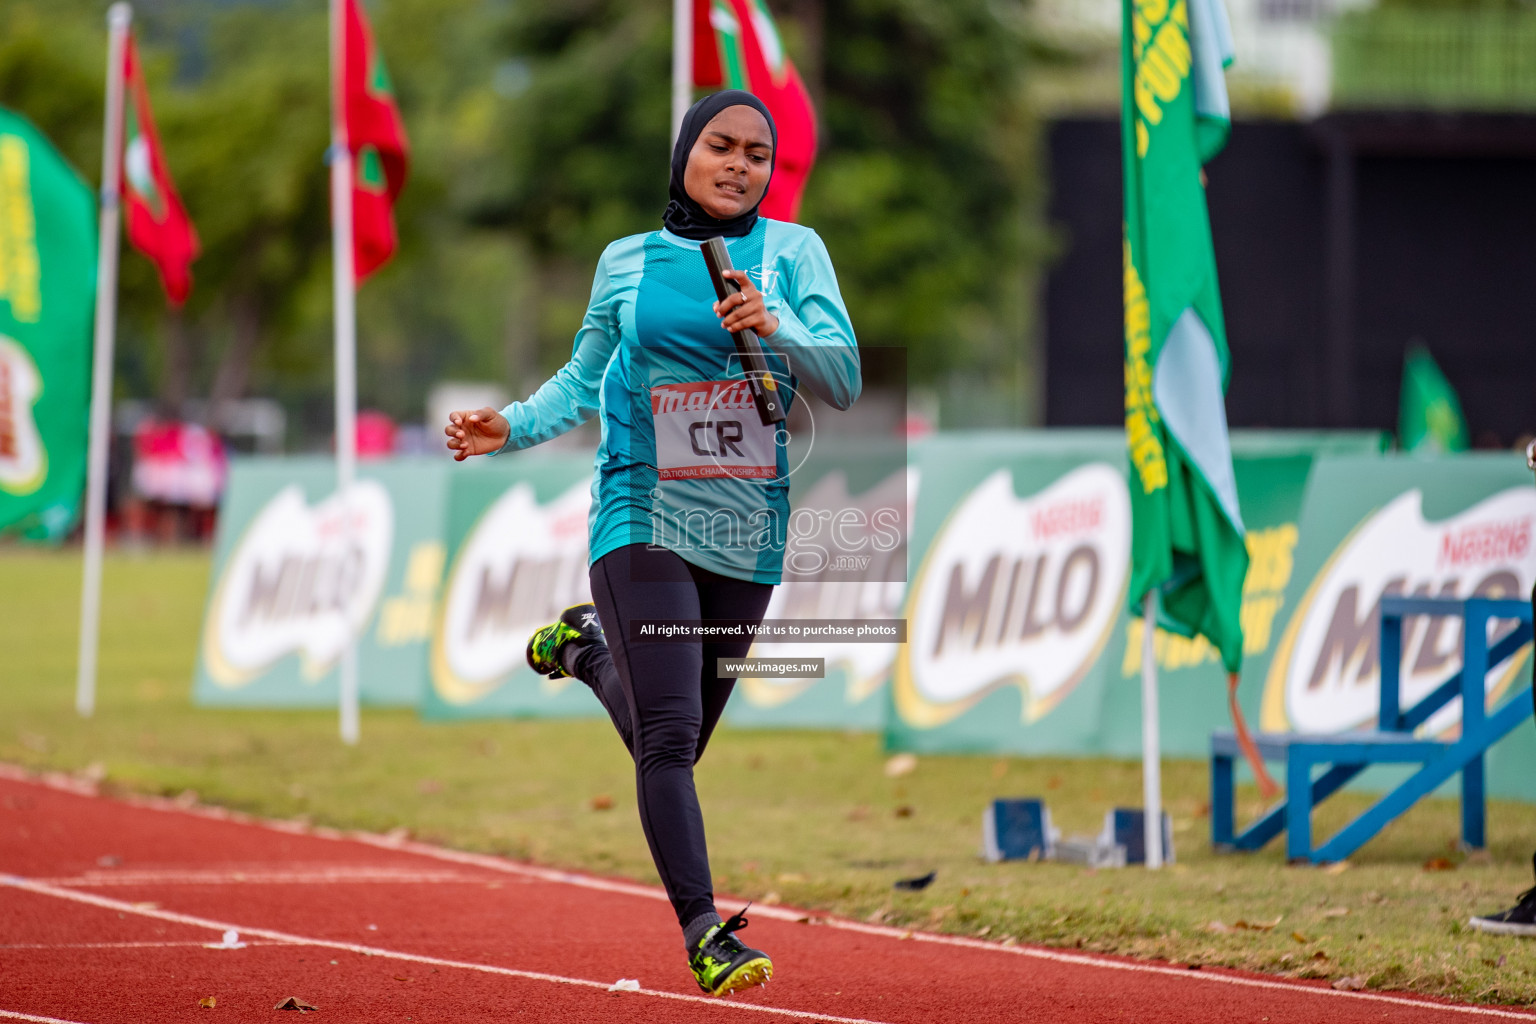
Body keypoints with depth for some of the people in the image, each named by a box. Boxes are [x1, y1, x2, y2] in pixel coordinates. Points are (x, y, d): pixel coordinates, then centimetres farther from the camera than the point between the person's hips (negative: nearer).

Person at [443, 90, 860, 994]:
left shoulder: (791, 252, 4)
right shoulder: (628, 262, 6)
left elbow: (844, 381, -4)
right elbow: (584, 378, 17)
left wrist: (779, 330, -22)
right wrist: (513, 427, 1)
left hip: (748, 531, 2)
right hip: (645, 517, -2)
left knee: (674, 743, 13)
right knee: (668, 735, -16)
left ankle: (589, 648, 42)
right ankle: (705, 932, -17)